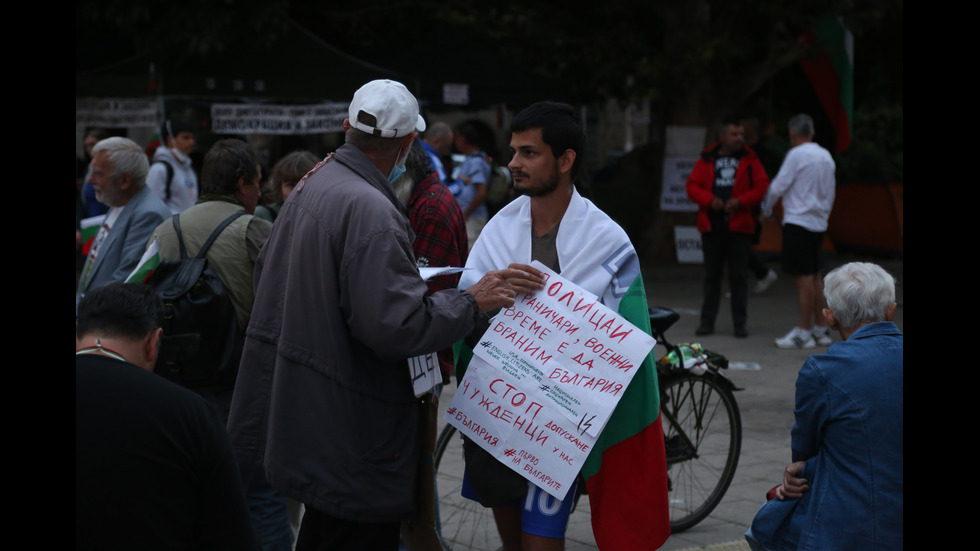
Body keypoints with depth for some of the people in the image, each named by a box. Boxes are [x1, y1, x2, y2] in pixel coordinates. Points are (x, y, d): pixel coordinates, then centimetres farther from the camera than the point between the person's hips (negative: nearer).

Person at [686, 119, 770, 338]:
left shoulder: (749, 159, 4)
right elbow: (692, 186, 4)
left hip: (738, 226, -1)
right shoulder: (707, 159, 6)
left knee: (738, 276, 1)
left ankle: (740, 323, 8)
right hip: (712, 225, 1)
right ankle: (707, 321, 14)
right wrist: (710, 200, -12)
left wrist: (740, 201, -13)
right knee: (711, 275, 8)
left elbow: (762, 186, 0)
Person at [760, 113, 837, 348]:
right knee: (815, 277, 13)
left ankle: (803, 331, -5)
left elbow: (778, 186, -11)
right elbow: (831, 192, 17)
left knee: (803, 278, -6)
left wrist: (767, 211, 5)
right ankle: (820, 329, 17)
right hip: (819, 223, 8)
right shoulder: (826, 156, 12)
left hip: (798, 222, -8)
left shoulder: (797, 154, -11)